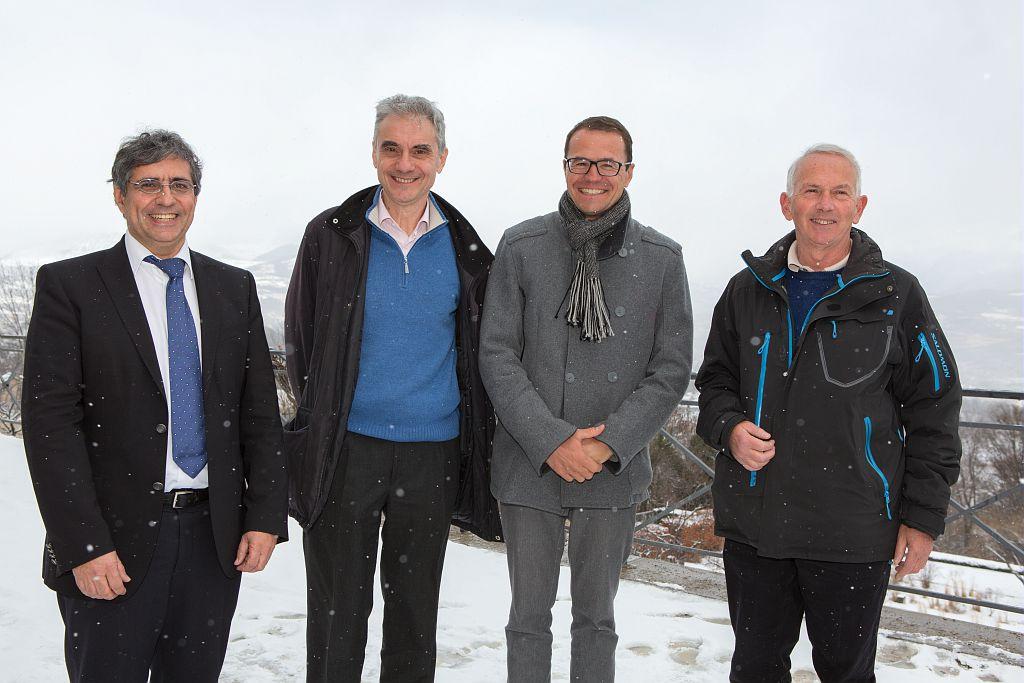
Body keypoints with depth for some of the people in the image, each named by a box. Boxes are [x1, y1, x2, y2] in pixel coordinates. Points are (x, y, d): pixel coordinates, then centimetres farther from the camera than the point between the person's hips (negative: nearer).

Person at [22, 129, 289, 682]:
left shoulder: (234, 288, 8)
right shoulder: (68, 285, -3)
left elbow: (260, 411, 7)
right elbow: (51, 423, -8)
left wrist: (266, 515, 0)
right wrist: (83, 546, -13)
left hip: (216, 538, 4)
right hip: (115, 540, -3)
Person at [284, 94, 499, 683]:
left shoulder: (465, 248, 4)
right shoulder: (331, 235, -1)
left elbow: (480, 351, 10)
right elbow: (301, 338, 6)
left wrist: (476, 440, 6)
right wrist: (324, 415, 4)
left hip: (433, 451, 2)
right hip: (346, 446, -1)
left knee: (416, 611, 15)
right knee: (338, 610, 8)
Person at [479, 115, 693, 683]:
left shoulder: (662, 258, -1)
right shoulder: (521, 246, -3)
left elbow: (671, 369, -1)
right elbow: (496, 355, -5)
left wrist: (608, 444, -13)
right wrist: (551, 441, -15)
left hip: (614, 472, 1)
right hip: (528, 467, 0)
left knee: (596, 617, 16)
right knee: (529, 615, 13)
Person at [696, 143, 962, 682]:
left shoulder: (896, 295, -1)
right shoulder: (748, 290, 6)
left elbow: (934, 410, 1)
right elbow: (715, 379, 15)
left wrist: (923, 516, -2)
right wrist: (729, 427, -7)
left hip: (854, 535, -2)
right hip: (753, 524, 3)